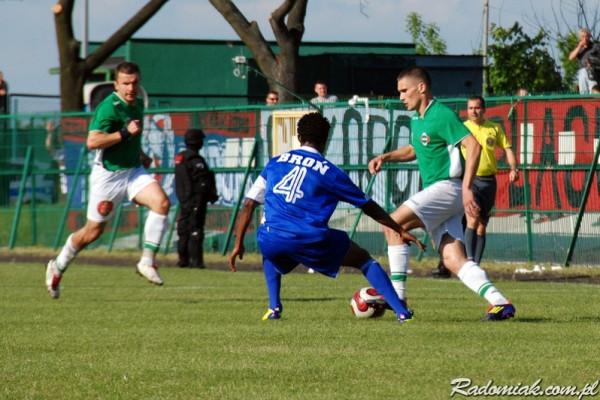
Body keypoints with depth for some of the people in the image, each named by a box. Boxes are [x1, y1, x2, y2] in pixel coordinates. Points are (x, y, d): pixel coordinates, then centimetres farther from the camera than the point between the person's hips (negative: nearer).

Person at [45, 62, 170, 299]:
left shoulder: (138, 105, 8)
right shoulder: (109, 107, -19)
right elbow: (92, 141, -31)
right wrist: (126, 133, -29)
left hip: (134, 171, 6)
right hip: (108, 175, -6)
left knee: (161, 202, -21)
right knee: (93, 231, 4)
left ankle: (148, 261, -16)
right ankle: (57, 268, 28)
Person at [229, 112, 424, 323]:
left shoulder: (274, 163, 18)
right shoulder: (329, 171, 10)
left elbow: (248, 205, 16)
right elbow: (368, 207, 17)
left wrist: (238, 244, 22)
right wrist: (400, 231, 26)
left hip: (271, 240, 3)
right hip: (310, 241, -3)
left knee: (270, 256, 40)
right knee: (364, 260, 16)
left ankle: (274, 307, 21)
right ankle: (401, 311, 5)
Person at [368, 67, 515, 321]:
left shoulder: (441, 116, -12)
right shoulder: (417, 119, 18)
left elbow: (473, 145, -21)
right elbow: (414, 150, 36)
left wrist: (466, 188, -27)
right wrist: (386, 157, 17)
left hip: (447, 188, -9)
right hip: (436, 191, 9)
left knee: (394, 224, -17)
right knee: (453, 261, -3)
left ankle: (397, 297, -16)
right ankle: (499, 302, -10)